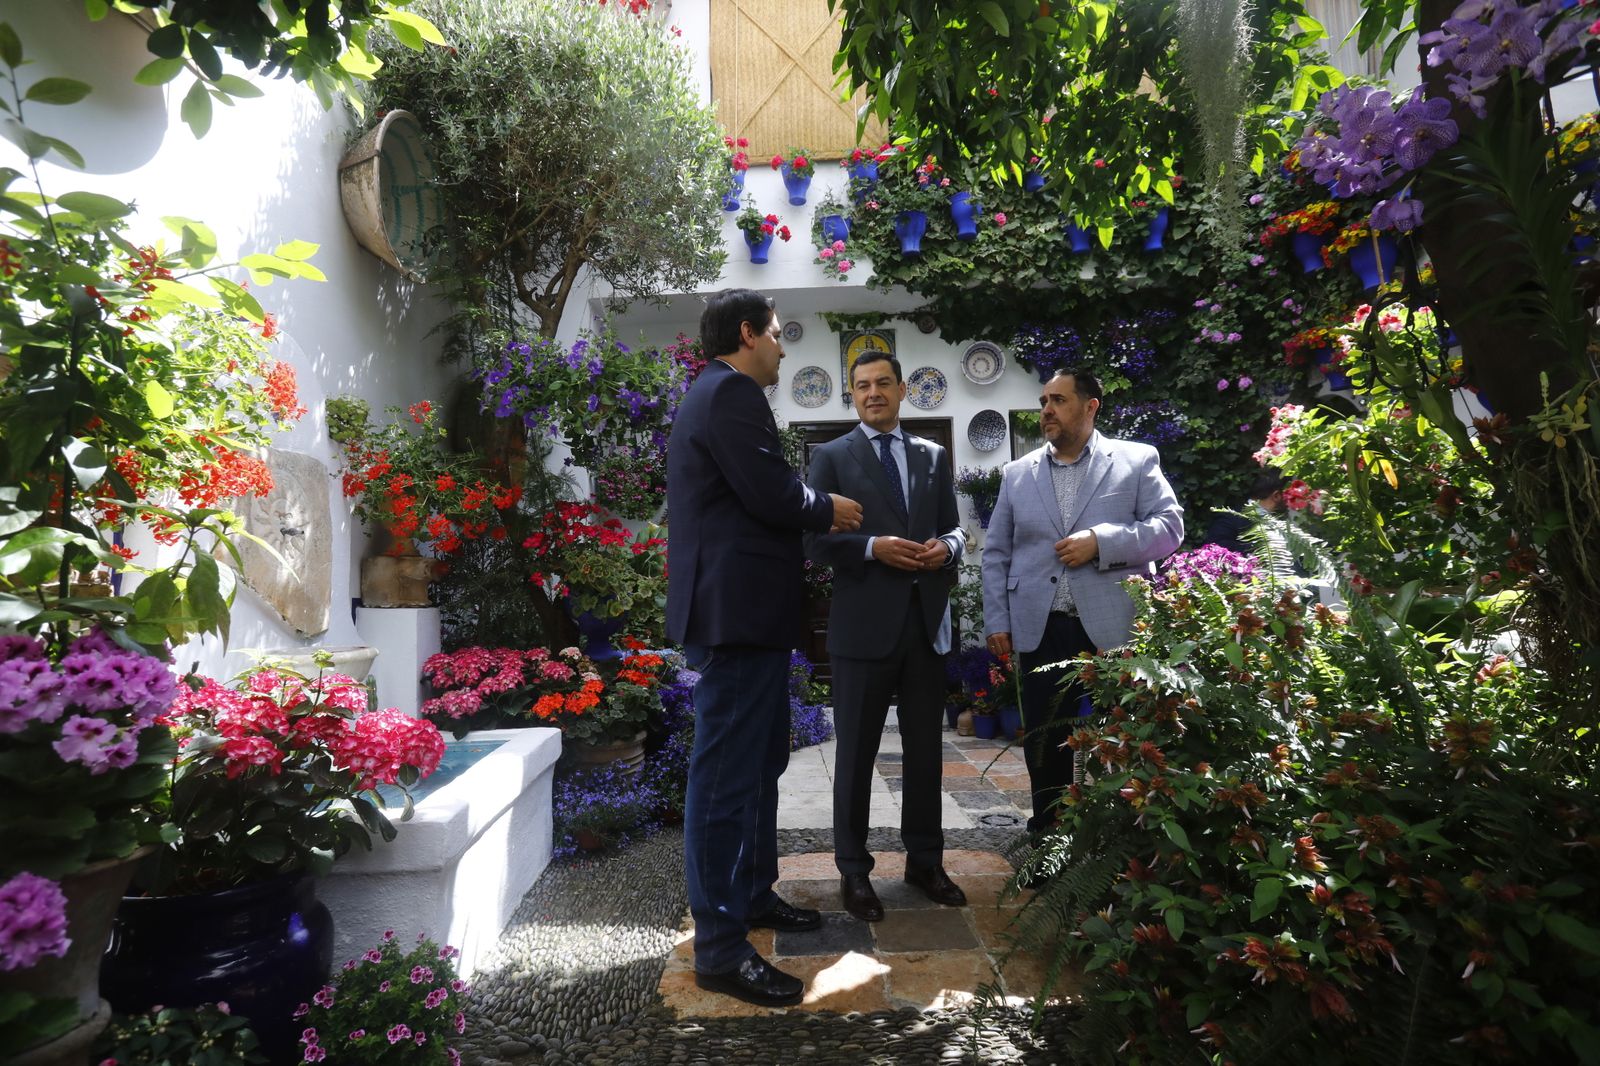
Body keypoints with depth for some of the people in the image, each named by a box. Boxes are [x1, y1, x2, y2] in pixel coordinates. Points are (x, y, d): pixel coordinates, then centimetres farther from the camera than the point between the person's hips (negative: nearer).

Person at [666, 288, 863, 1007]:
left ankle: (753, 893, 36)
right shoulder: (732, 392, -12)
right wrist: (829, 510, -3)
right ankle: (721, 949, 7)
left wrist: (815, 515, 12)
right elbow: (772, 494, -20)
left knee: (759, 760, 21)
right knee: (727, 774, -4)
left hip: (739, 610, 11)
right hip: (739, 613, -11)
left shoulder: (713, 394, 21)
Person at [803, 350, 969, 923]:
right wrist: (873, 547, -20)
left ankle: (925, 860, 30)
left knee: (926, 748, 14)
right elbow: (815, 539, -5)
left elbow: (953, 527, 15)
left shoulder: (934, 456, 13)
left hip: (927, 621, 4)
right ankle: (853, 870, 22)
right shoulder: (831, 457, 1)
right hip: (864, 623, -4)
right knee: (857, 751, 7)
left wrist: (947, 546, -8)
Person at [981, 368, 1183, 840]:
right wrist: (996, 621, 4)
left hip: (1115, 628, -2)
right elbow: (996, 554, 12)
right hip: (1041, 630, 3)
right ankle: (1047, 833, 25)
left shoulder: (1137, 460, 5)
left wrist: (1101, 541, -17)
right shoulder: (1017, 473, 12)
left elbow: (1169, 528, -4)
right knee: (1044, 741, 9)